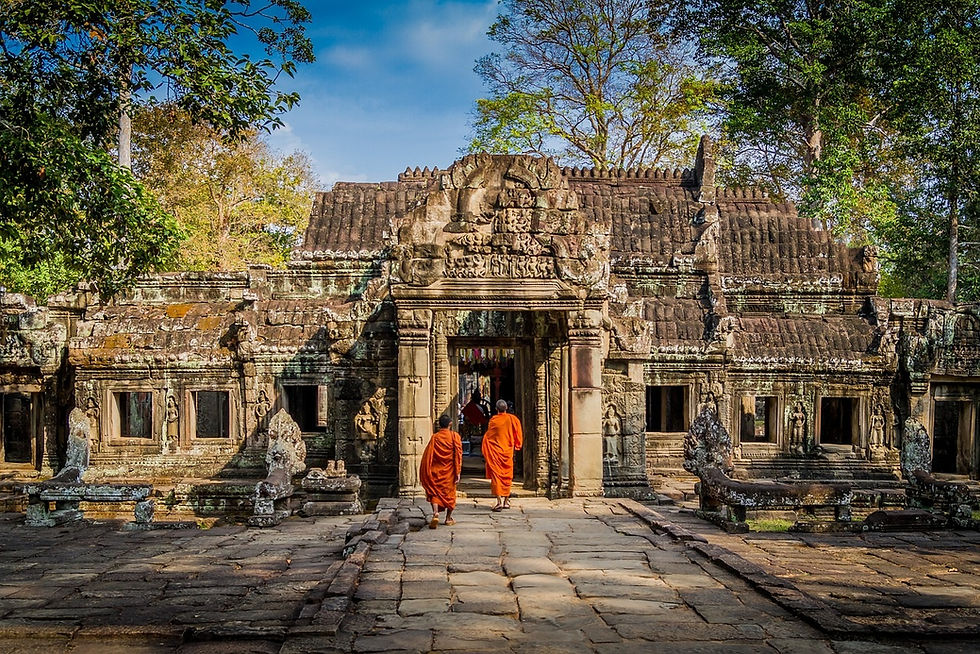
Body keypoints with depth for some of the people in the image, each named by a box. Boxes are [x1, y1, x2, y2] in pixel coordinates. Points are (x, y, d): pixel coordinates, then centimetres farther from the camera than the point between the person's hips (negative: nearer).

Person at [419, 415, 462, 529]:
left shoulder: (434, 437, -3)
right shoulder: (454, 436, -5)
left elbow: (427, 455, -2)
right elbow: (458, 454, -9)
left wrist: (423, 475, 5)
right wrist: (458, 472, -8)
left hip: (436, 471, 0)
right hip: (449, 471, 0)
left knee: (434, 493, 3)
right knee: (450, 493, 15)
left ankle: (435, 514, -20)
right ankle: (448, 518, 22)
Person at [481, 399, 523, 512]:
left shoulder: (493, 420, -8)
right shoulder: (513, 419, -3)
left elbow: (487, 437, -1)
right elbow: (518, 435, 4)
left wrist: (486, 452, 11)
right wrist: (516, 446, 20)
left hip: (495, 452, -3)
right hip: (508, 452, 3)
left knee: (496, 476, -2)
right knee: (507, 476, 13)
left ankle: (499, 501, -14)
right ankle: (506, 501, 18)